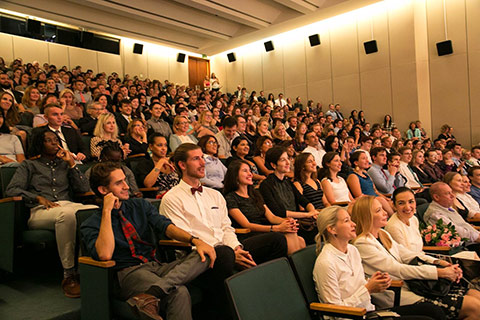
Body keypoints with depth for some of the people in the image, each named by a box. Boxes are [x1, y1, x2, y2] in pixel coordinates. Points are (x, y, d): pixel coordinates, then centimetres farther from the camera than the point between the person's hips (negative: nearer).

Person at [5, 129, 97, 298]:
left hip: (68, 205, 3)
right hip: (39, 211, -3)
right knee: (66, 213, -42)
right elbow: (11, 190, 6)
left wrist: (71, 163, 9)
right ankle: (69, 274, -37)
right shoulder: (29, 165, 21)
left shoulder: (64, 164, 28)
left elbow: (84, 188, 15)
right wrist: (39, 198, -9)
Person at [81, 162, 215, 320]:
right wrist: (107, 211, -14)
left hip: (156, 265, 7)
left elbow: (164, 226, 1)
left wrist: (195, 240, -16)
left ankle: (149, 295, -36)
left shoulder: (140, 205, 17)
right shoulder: (91, 225, 3)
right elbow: (104, 255, -17)